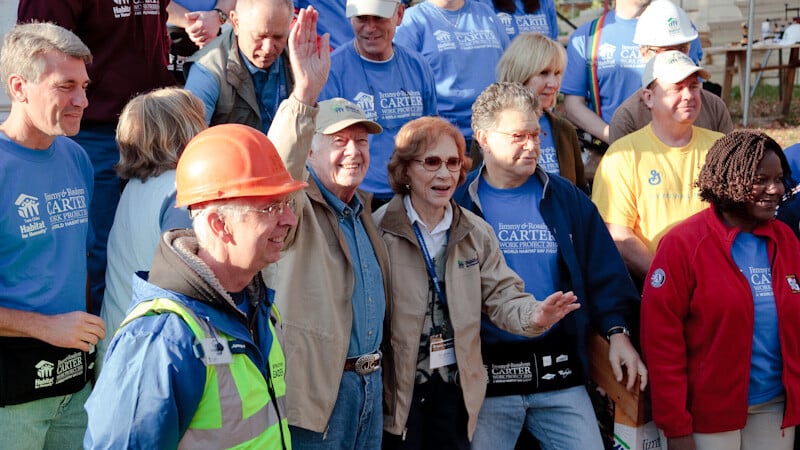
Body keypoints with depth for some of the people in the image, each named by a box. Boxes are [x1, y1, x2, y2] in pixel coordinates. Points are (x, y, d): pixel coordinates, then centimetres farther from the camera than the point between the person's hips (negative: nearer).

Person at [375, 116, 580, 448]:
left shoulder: (476, 233, 7)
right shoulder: (378, 231, -8)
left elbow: (501, 295, 2)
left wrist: (533, 316, -20)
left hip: (457, 384, 4)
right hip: (397, 387, -4)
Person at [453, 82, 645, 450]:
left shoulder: (567, 199, 8)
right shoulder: (458, 203, -2)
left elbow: (603, 272, 8)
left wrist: (617, 332, -2)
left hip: (560, 372, 2)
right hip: (486, 372, -2)